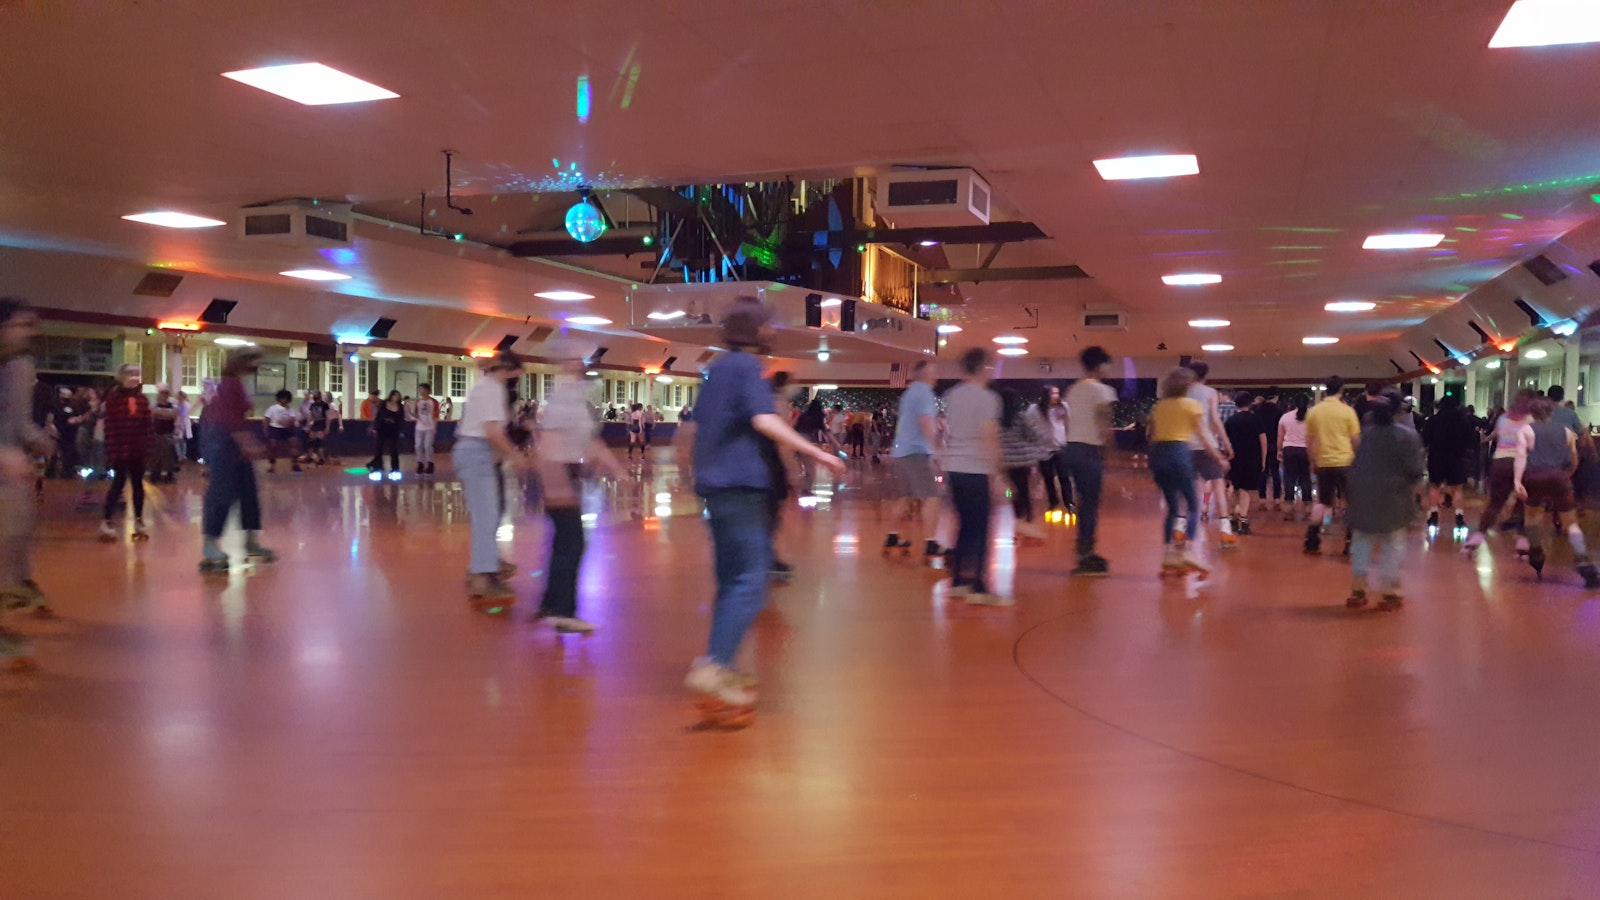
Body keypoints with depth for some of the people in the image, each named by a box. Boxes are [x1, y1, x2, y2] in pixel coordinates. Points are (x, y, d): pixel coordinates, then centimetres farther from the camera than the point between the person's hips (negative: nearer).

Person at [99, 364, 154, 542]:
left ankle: (138, 520, 19)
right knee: (118, 483, -3)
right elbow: (110, 425, -11)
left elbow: (148, 423, 7)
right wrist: (111, 450, -15)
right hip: (120, 449, -5)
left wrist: (149, 447, 2)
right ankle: (106, 521, 4)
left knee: (138, 484, 10)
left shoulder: (142, 398, 7)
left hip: (138, 449, 5)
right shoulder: (113, 397, -8)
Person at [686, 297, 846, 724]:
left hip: (715, 484, 9)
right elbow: (764, 420, -21)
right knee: (750, 582, -13)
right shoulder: (747, 366, -8)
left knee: (732, 581, 14)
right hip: (740, 483, -9)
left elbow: (699, 423, 24)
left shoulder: (717, 368, 18)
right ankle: (713, 665, -22)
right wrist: (817, 453, -20)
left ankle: (718, 669, 15)